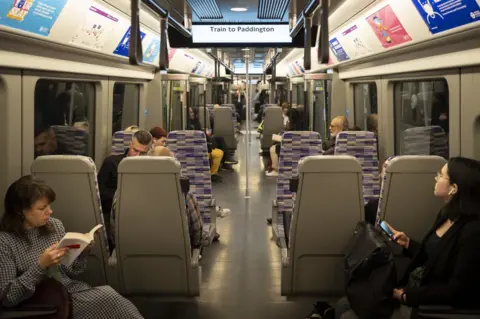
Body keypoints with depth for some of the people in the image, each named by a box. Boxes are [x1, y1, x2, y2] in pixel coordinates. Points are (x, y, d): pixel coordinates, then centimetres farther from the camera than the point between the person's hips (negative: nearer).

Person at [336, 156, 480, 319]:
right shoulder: (446, 214, 7)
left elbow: (456, 291, -23)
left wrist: (407, 296, -18)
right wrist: (408, 244, 8)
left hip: (430, 306, -9)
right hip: (412, 288, 9)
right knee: (343, 305, 4)